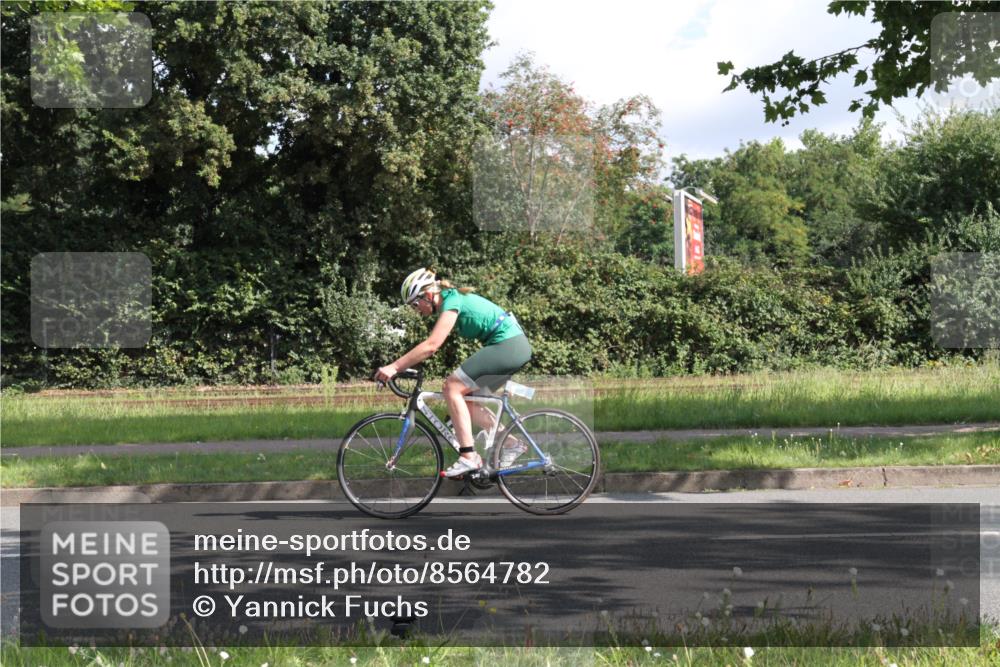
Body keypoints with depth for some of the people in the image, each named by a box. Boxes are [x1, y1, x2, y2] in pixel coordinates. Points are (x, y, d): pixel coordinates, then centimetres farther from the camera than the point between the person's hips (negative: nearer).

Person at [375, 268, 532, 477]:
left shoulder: (451, 302, -15)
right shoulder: (453, 299, 14)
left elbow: (431, 345, -24)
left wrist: (394, 367, -24)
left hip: (507, 345, -10)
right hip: (516, 345, 10)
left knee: (452, 387, -13)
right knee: (467, 400, 11)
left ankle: (468, 457, -16)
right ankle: (511, 443, 14)